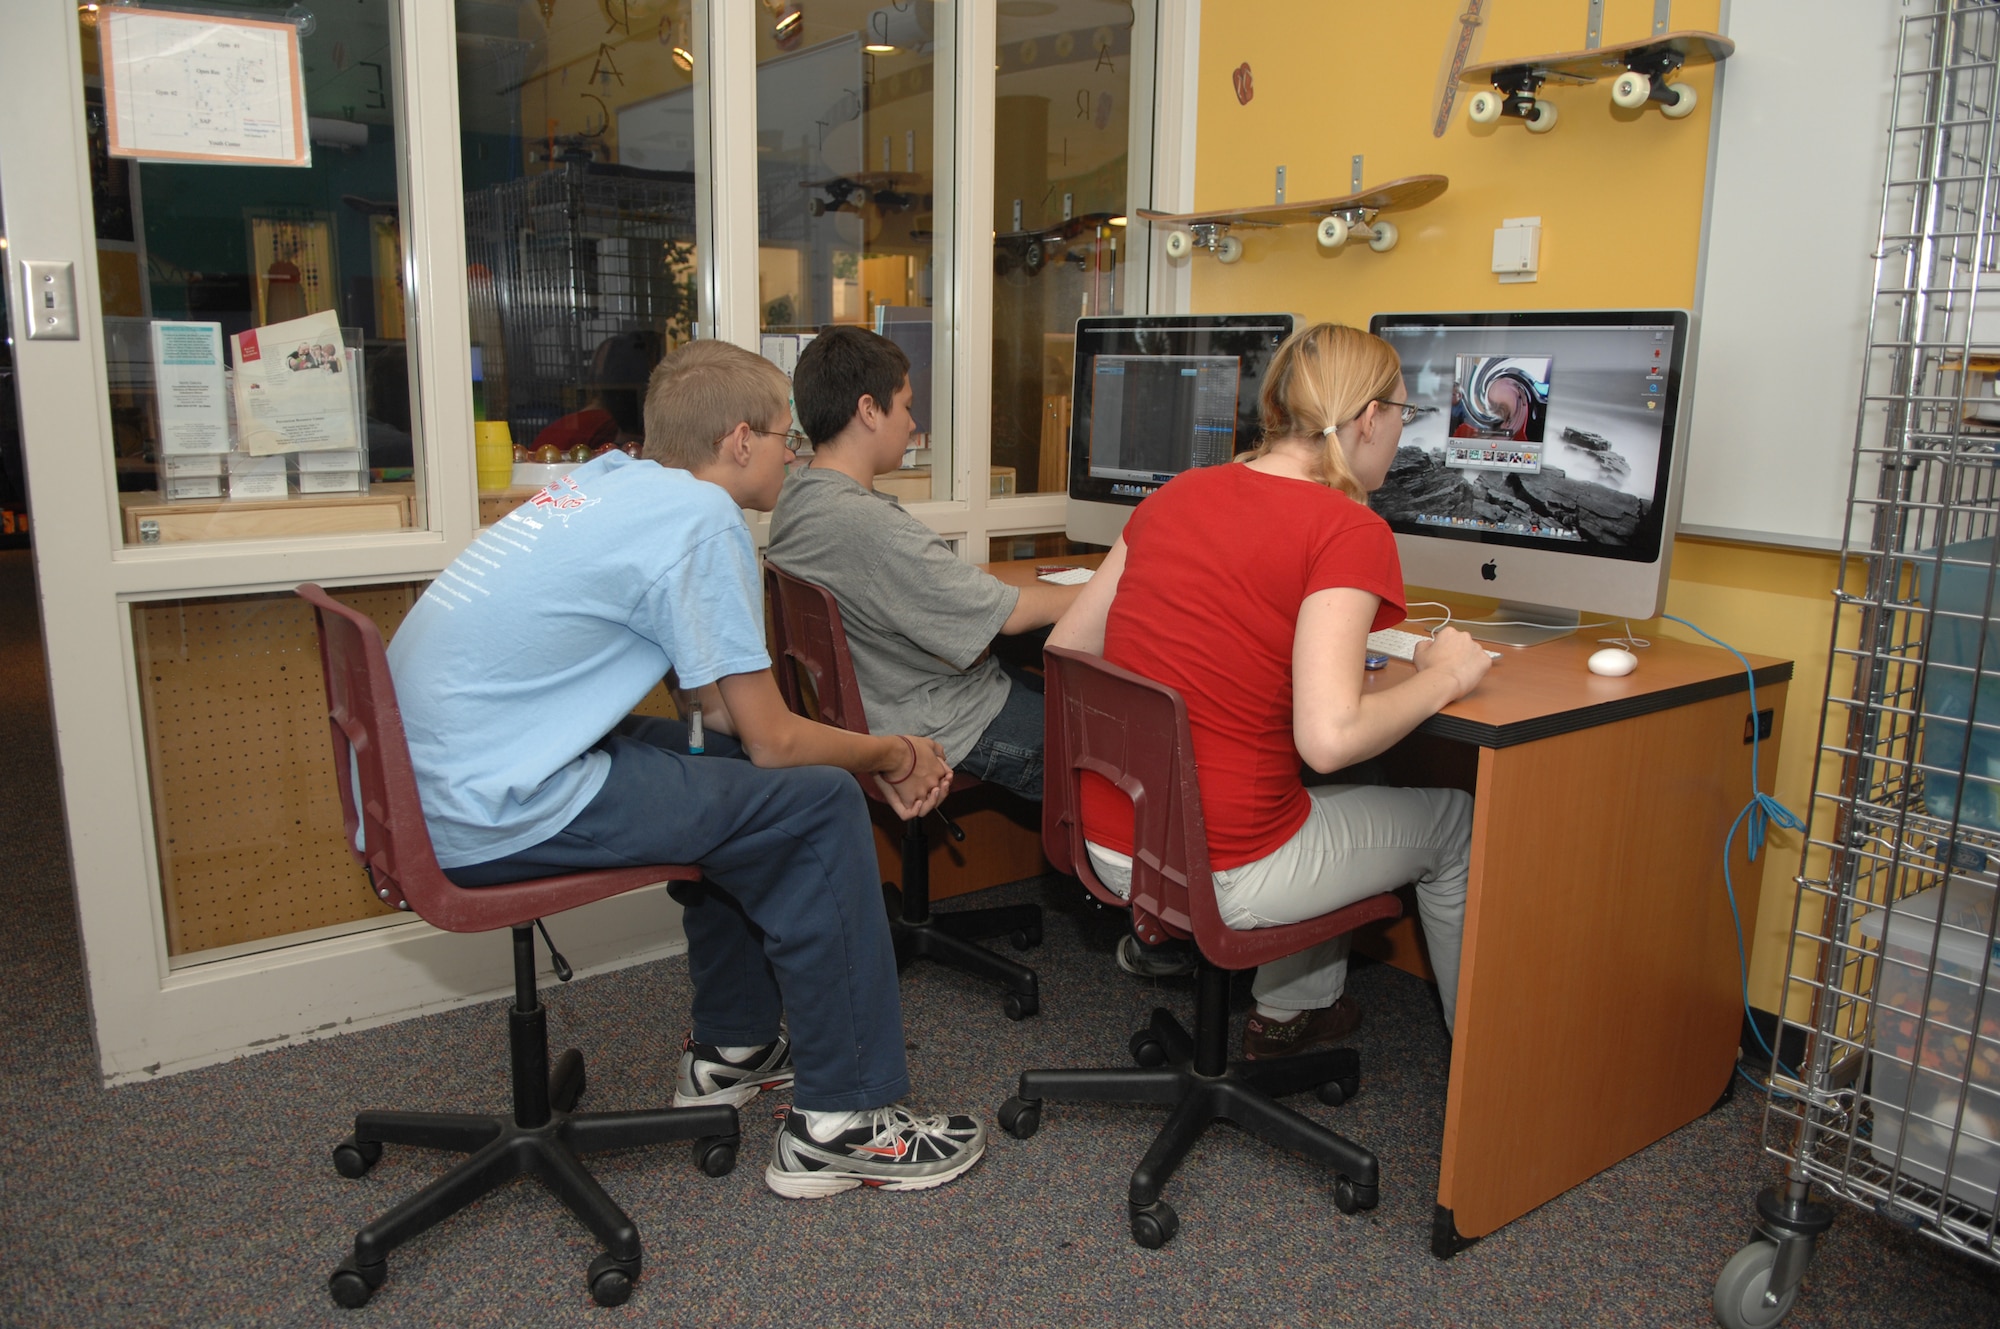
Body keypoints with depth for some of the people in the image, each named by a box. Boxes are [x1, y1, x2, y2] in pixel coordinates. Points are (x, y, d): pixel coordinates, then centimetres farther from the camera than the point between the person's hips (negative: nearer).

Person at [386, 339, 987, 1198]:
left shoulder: (609, 479, 14)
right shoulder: (700, 518, -14)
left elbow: (718, 706, 18)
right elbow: (774, 739, -10)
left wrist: (870, 757, 16)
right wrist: (894, 756, 9)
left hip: (424, 782, 10)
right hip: (490, 818, -10)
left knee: (733, 777, 22)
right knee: (817, 804, -5)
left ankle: (729, 1048, 33)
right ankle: (839, 1123, 4)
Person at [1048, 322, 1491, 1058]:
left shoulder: (1177, 493, 4)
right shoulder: (1348, 530, -15)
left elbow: (1065, 650, 7)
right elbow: (1329, 738, -25)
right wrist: (1441, 677, -6)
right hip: (1221, 876, -7)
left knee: (1332, 799, 33)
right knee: (1455, 819, 19)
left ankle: (1289, 1011, 42)